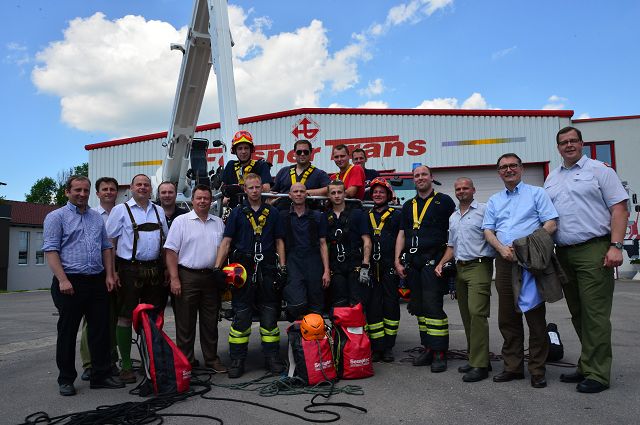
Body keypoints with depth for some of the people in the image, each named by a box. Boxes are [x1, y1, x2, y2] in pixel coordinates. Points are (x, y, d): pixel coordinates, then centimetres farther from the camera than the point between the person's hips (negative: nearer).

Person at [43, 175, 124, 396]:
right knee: (67, 332, 5)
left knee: (100, 330, 7)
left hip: (97, 281, 5)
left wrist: (109, 275, 6)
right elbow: (51, 250, -9)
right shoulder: (56, 217, 0)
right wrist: (62, 280, -18)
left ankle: (101, 375, 17)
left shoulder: (97, 217, 16)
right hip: (70, 282, -5)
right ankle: (66, 380, 18)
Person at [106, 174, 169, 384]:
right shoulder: (121, 210, 0)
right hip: (129, 269, -4)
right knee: (125, 317, 0)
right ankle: (126, 364, 10)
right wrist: (112, 271, -10)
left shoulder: (159, 211, 14)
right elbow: (109, 241, -3)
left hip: (155, 270, 4)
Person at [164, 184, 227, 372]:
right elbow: (171, 251, -5)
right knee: (185, 322, 3)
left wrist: (224, 276, 10)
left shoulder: (218, 223, 12)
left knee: (210, 322, 11)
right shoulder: (181, 221, -1)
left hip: (212, 277, 4)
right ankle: (186, 360, 15)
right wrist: (174, 279, -13)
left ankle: (212, 358, 22)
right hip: (187, 277, -4)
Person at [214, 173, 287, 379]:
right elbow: (226, 241, 0)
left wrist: (283, 268, 3)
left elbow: (279, 242, 11)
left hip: (267, 270, 2)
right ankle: (237, 360, 12)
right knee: (241, 317, 3)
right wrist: (217, 268, -10)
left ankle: (272, 358, 17)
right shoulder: (237, 213, 6)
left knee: (270, 316, 7)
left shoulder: (272, 213, 11)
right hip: (243, 270, -1)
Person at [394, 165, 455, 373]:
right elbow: (402, 233, 16)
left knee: (433, 306, -9)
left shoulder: (444, 201, 4)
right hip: (412, 263, 6)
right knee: (419, 307, 9)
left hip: (433, 261, -6)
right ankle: (428, 348, 19)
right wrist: (397, 261, 7)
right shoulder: (408, 206, 19)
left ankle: (440, 353, -2)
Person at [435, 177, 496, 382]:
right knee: (466, 315, 10)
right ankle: (475, 358, 19)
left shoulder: (484, 210, -2)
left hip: (479, 267, -7)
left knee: (476, 312, -14)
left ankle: (480, 365, -9)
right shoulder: (453, 217, 20)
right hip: (460, 269, 8)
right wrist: (441, 264, 12)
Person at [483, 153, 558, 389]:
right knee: (507, 317, 7)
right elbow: (488, 230, 12)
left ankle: (537, 371, 6)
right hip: (504, 261, 4)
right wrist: (502, 248, -7)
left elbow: (551, 223, -2)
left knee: (535, 315, -3)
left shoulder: (536, 193, 7)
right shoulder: (494, 201, 19)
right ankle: (513, 367, 17)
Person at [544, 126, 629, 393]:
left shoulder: (599, 170, 2)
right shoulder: (551, 179, 18)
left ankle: (597, 374, 1)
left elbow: (619, 208, -5)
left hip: (593, 250, -6)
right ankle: (586, 366, 22)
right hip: (564, 253, 6)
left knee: (595, 313, -6)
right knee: (577, 314, 11)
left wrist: (615, 246, -14)